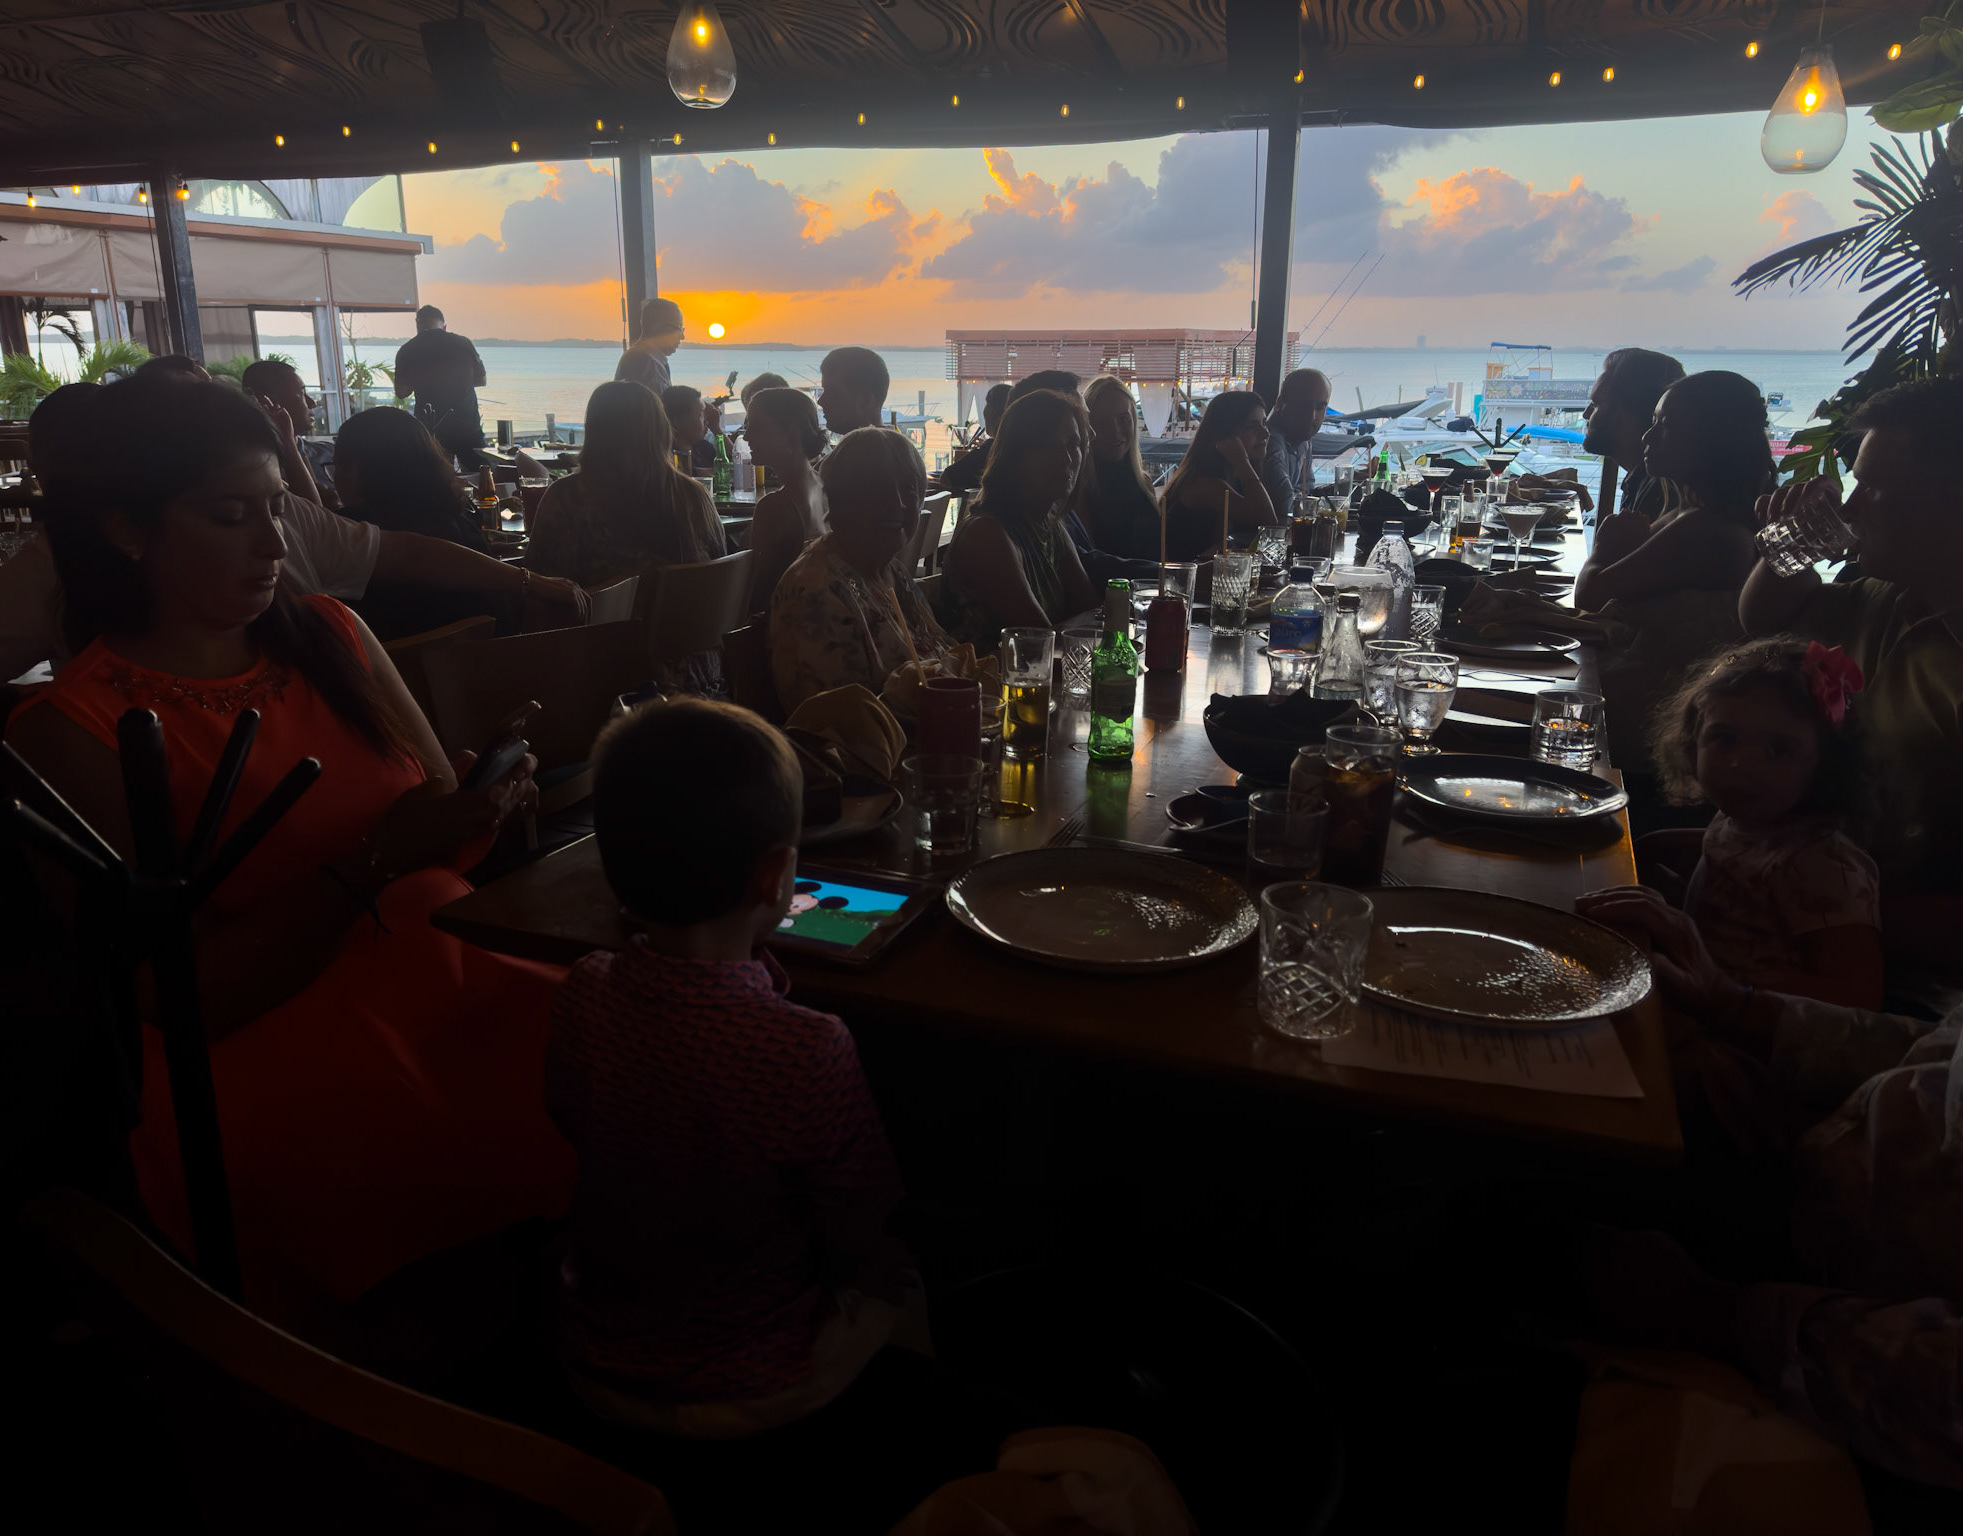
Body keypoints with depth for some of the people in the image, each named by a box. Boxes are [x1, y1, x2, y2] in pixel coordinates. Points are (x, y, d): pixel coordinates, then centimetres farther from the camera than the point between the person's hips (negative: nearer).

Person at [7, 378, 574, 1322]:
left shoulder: (331, 636, 9)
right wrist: (375, 864, -19)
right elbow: (187, 996, -8)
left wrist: (484, 805, -9)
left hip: (452, 981, 6)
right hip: (268, 1065, -5)